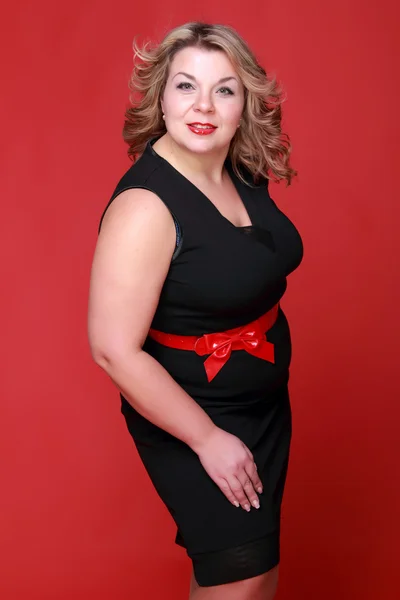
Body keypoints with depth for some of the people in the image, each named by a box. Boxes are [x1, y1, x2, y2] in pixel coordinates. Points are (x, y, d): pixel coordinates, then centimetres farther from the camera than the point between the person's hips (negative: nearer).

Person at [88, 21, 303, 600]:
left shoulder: (244, 176, -2)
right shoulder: (145, 205, -26)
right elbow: (115, 351, -28)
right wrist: (208, 439, -20)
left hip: (266, 401, 8)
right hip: (190, 420, -8)